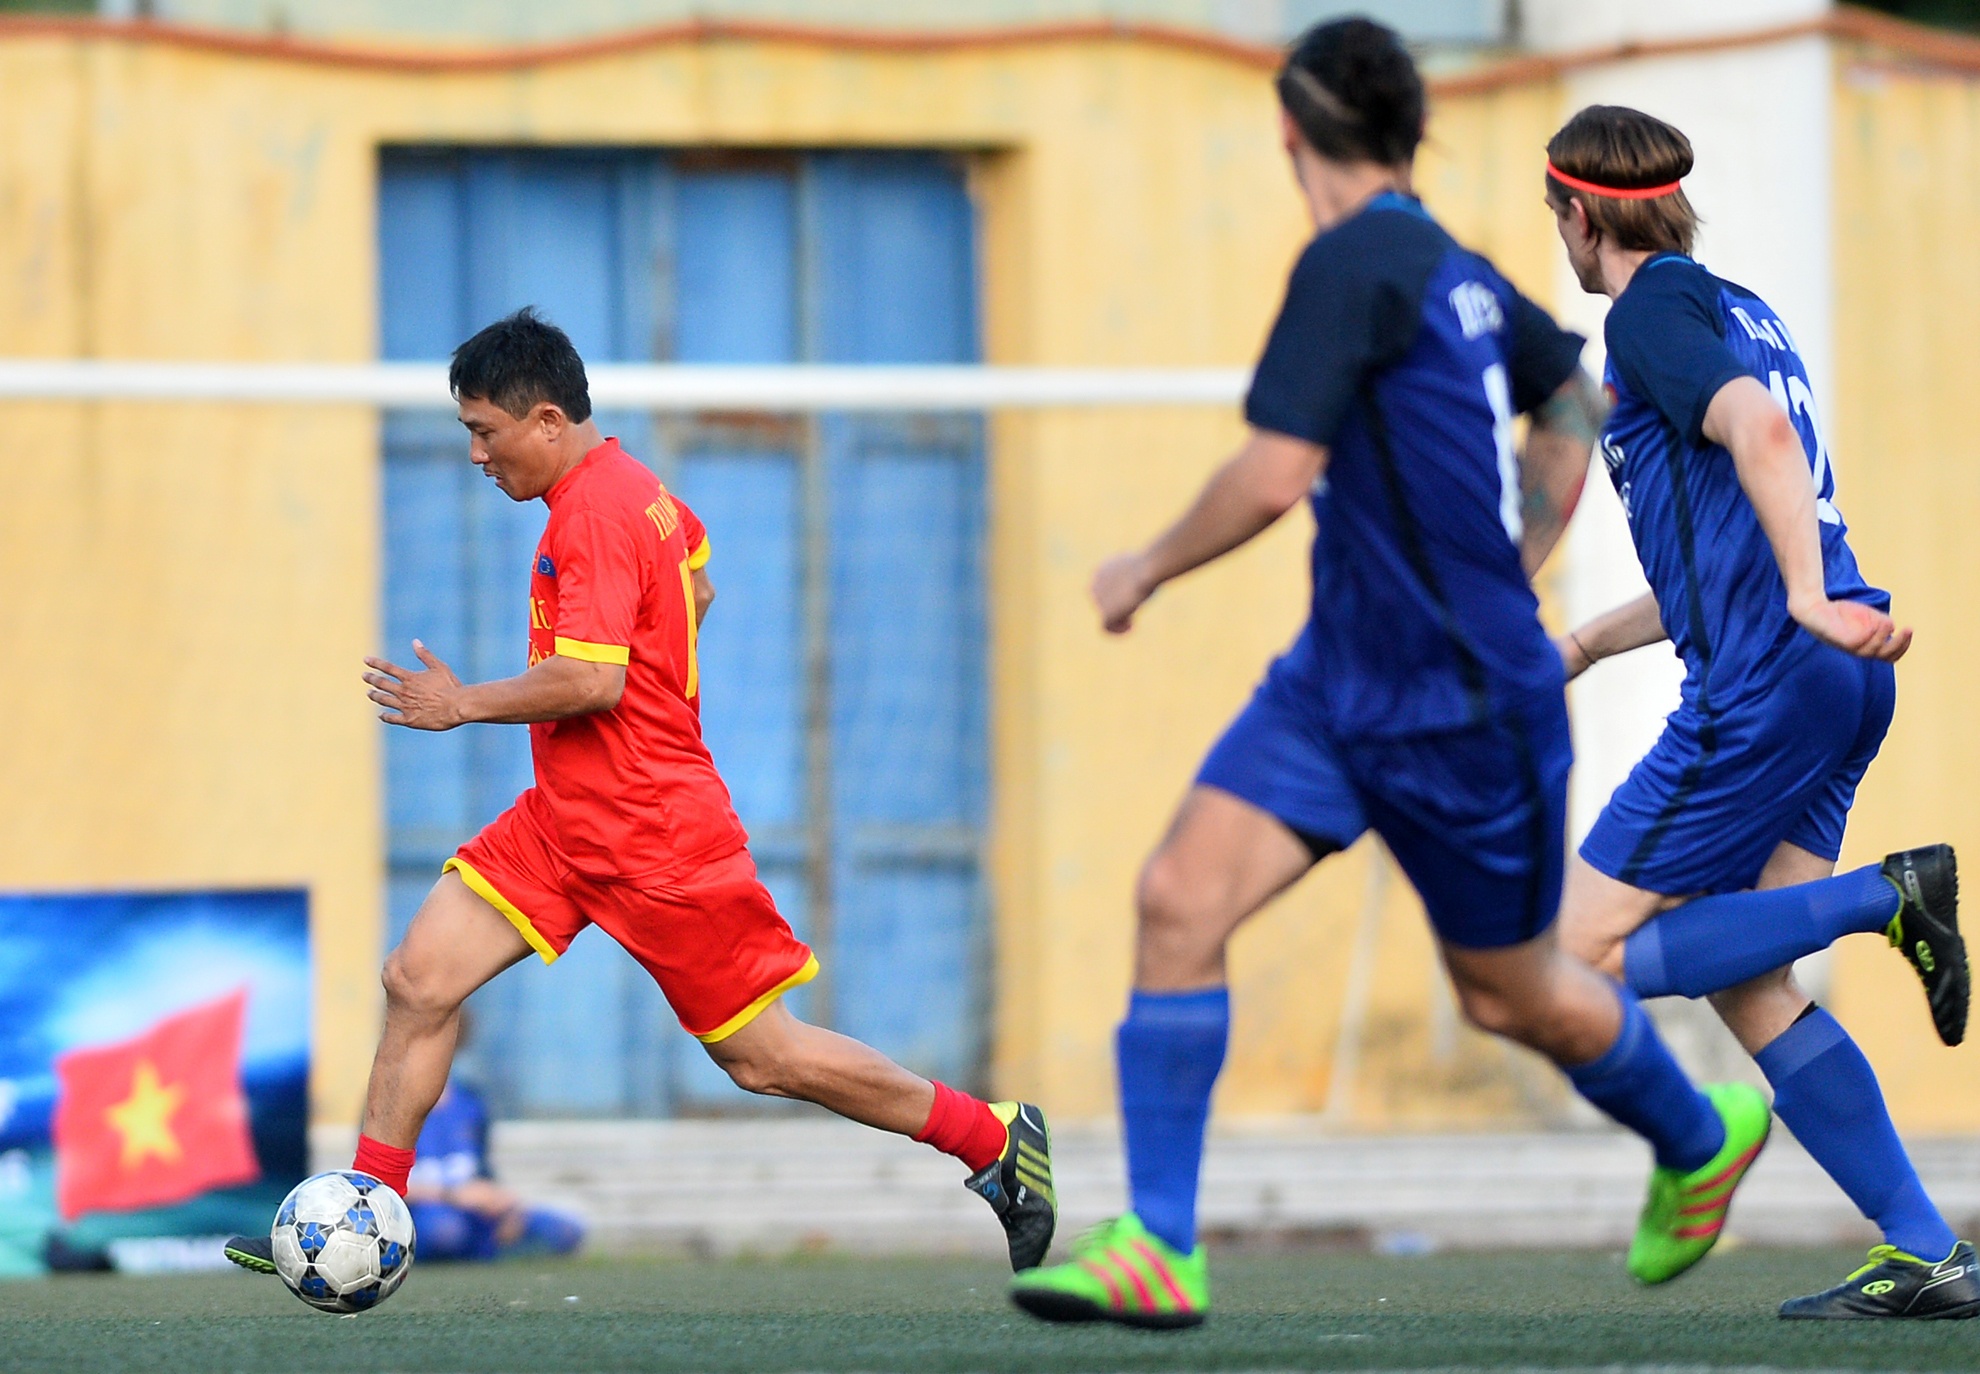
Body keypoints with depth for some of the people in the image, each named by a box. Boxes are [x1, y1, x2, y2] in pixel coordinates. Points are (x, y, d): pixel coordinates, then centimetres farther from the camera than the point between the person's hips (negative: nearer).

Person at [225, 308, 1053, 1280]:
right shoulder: (635, 489, 10)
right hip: (564, 822, 10)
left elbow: (592, 681, -27)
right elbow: (695, 584, 28)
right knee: (419, 979, -2)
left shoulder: (594, 513, -20)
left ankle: (995, 1138, 12)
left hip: (652, 836, -10)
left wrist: (463, 705, -16)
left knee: (763, 1059, -1)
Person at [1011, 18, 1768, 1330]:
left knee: (1513, 992, 11)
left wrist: (1148, 570, -10)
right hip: (1339, 679, 8)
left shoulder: (1356, 264, -19)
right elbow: (1576, 397, 23)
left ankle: (1704, 1137, 39)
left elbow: (1274, 478, -26)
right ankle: (1160, 1250, -10)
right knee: (1179, 899, -8)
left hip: (1466, 707, -8)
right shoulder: (1453, 272, 7)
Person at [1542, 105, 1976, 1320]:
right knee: (1746, 985, 10)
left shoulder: (1654, 310, -4)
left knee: (1587, 960, -5)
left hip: (1765, 687, -9)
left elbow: (1756, 428, -24)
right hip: (1831, 683, 9)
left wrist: (1809, 601, -34)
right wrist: (1586, 644, 37)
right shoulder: (1739, 310, 24)